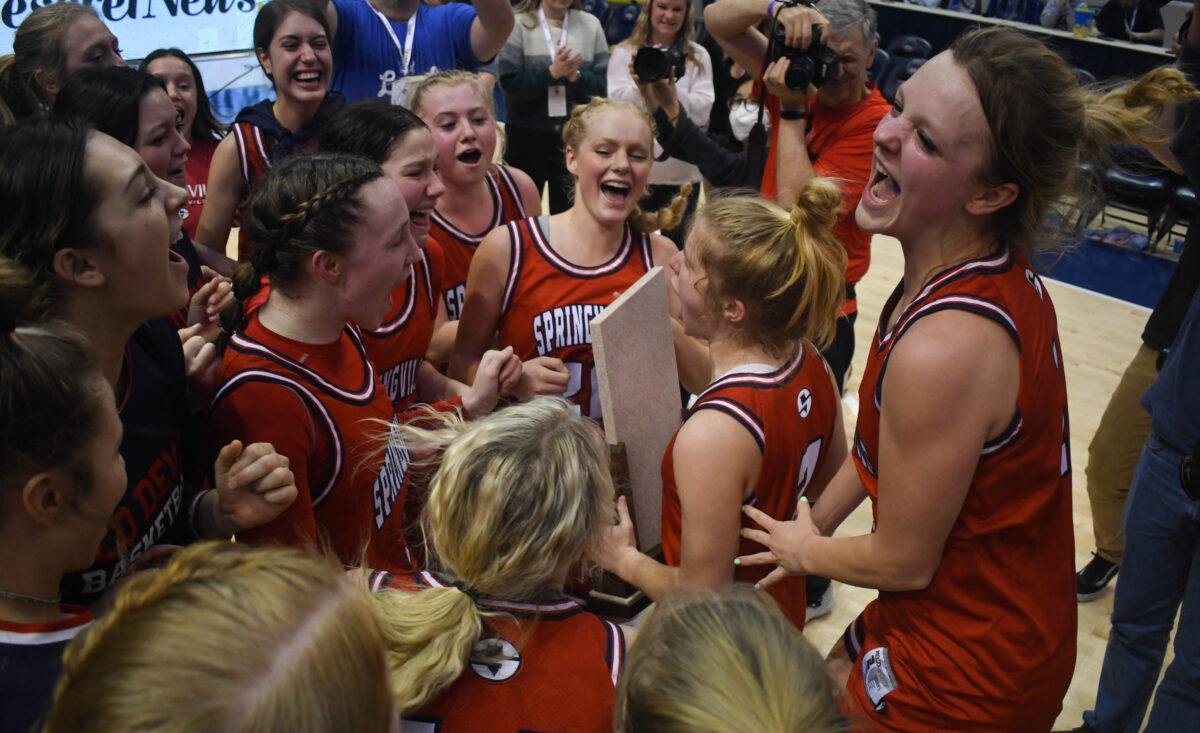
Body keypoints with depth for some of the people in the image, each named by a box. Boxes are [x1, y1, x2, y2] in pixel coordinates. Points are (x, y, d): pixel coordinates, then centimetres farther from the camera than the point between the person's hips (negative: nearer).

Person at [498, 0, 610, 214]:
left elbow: (604, 84, -1)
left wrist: (576, 76, -19)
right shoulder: (517, 22, -3)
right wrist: (552, 73, -19)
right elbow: (509, 83, -11)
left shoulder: (590, 24, 4)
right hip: (527, 133, -1)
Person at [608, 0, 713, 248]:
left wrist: (671, 87, -20)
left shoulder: (698, 56, 5)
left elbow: (703, 111, -5)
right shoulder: (624, 53, 3)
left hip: (681, 173, 1)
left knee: (675, 246, 12)